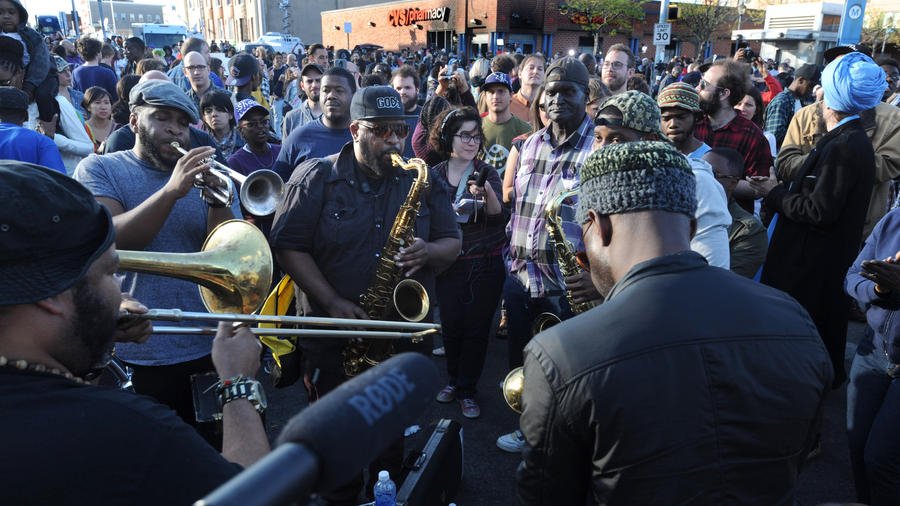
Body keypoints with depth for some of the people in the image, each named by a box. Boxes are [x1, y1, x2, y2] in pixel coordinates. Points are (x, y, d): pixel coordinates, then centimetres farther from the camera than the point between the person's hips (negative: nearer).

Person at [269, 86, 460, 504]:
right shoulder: (316, 177, -6)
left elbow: (452, 242, 5)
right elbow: (287, 245, -10)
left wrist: (429, 252, -19)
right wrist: (333, 303, -20)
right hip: (334, 335, -2)